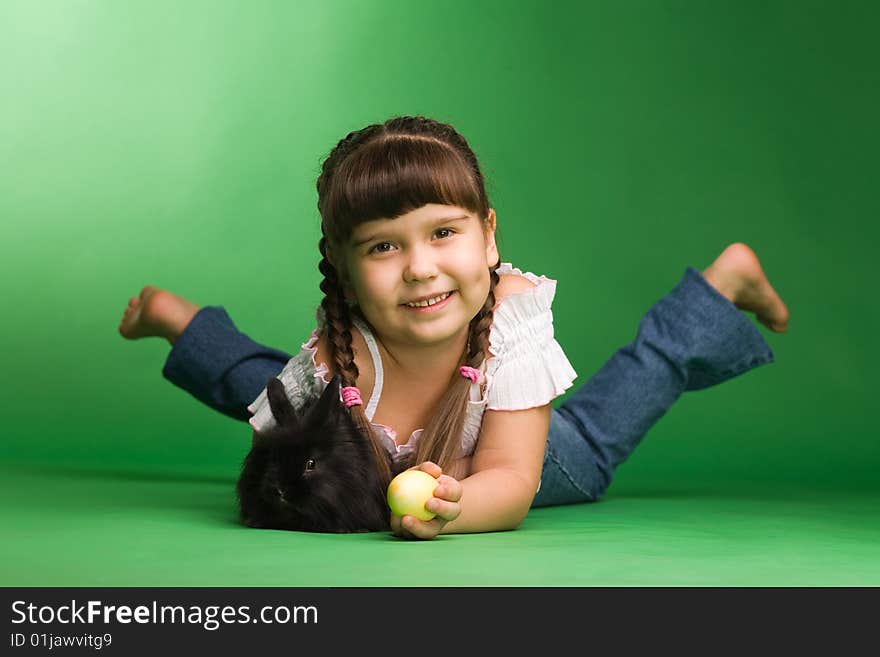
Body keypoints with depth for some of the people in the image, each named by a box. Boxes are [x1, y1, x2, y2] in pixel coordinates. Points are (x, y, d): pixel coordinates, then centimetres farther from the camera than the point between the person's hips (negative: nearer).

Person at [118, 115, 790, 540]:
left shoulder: (516, 313, -42)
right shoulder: (333, 362, -42)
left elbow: (512, 483, -41)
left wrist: (452, 506, -63)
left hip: (480, 466, 1)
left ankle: (726, 281, 40)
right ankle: (176, 317, 51)